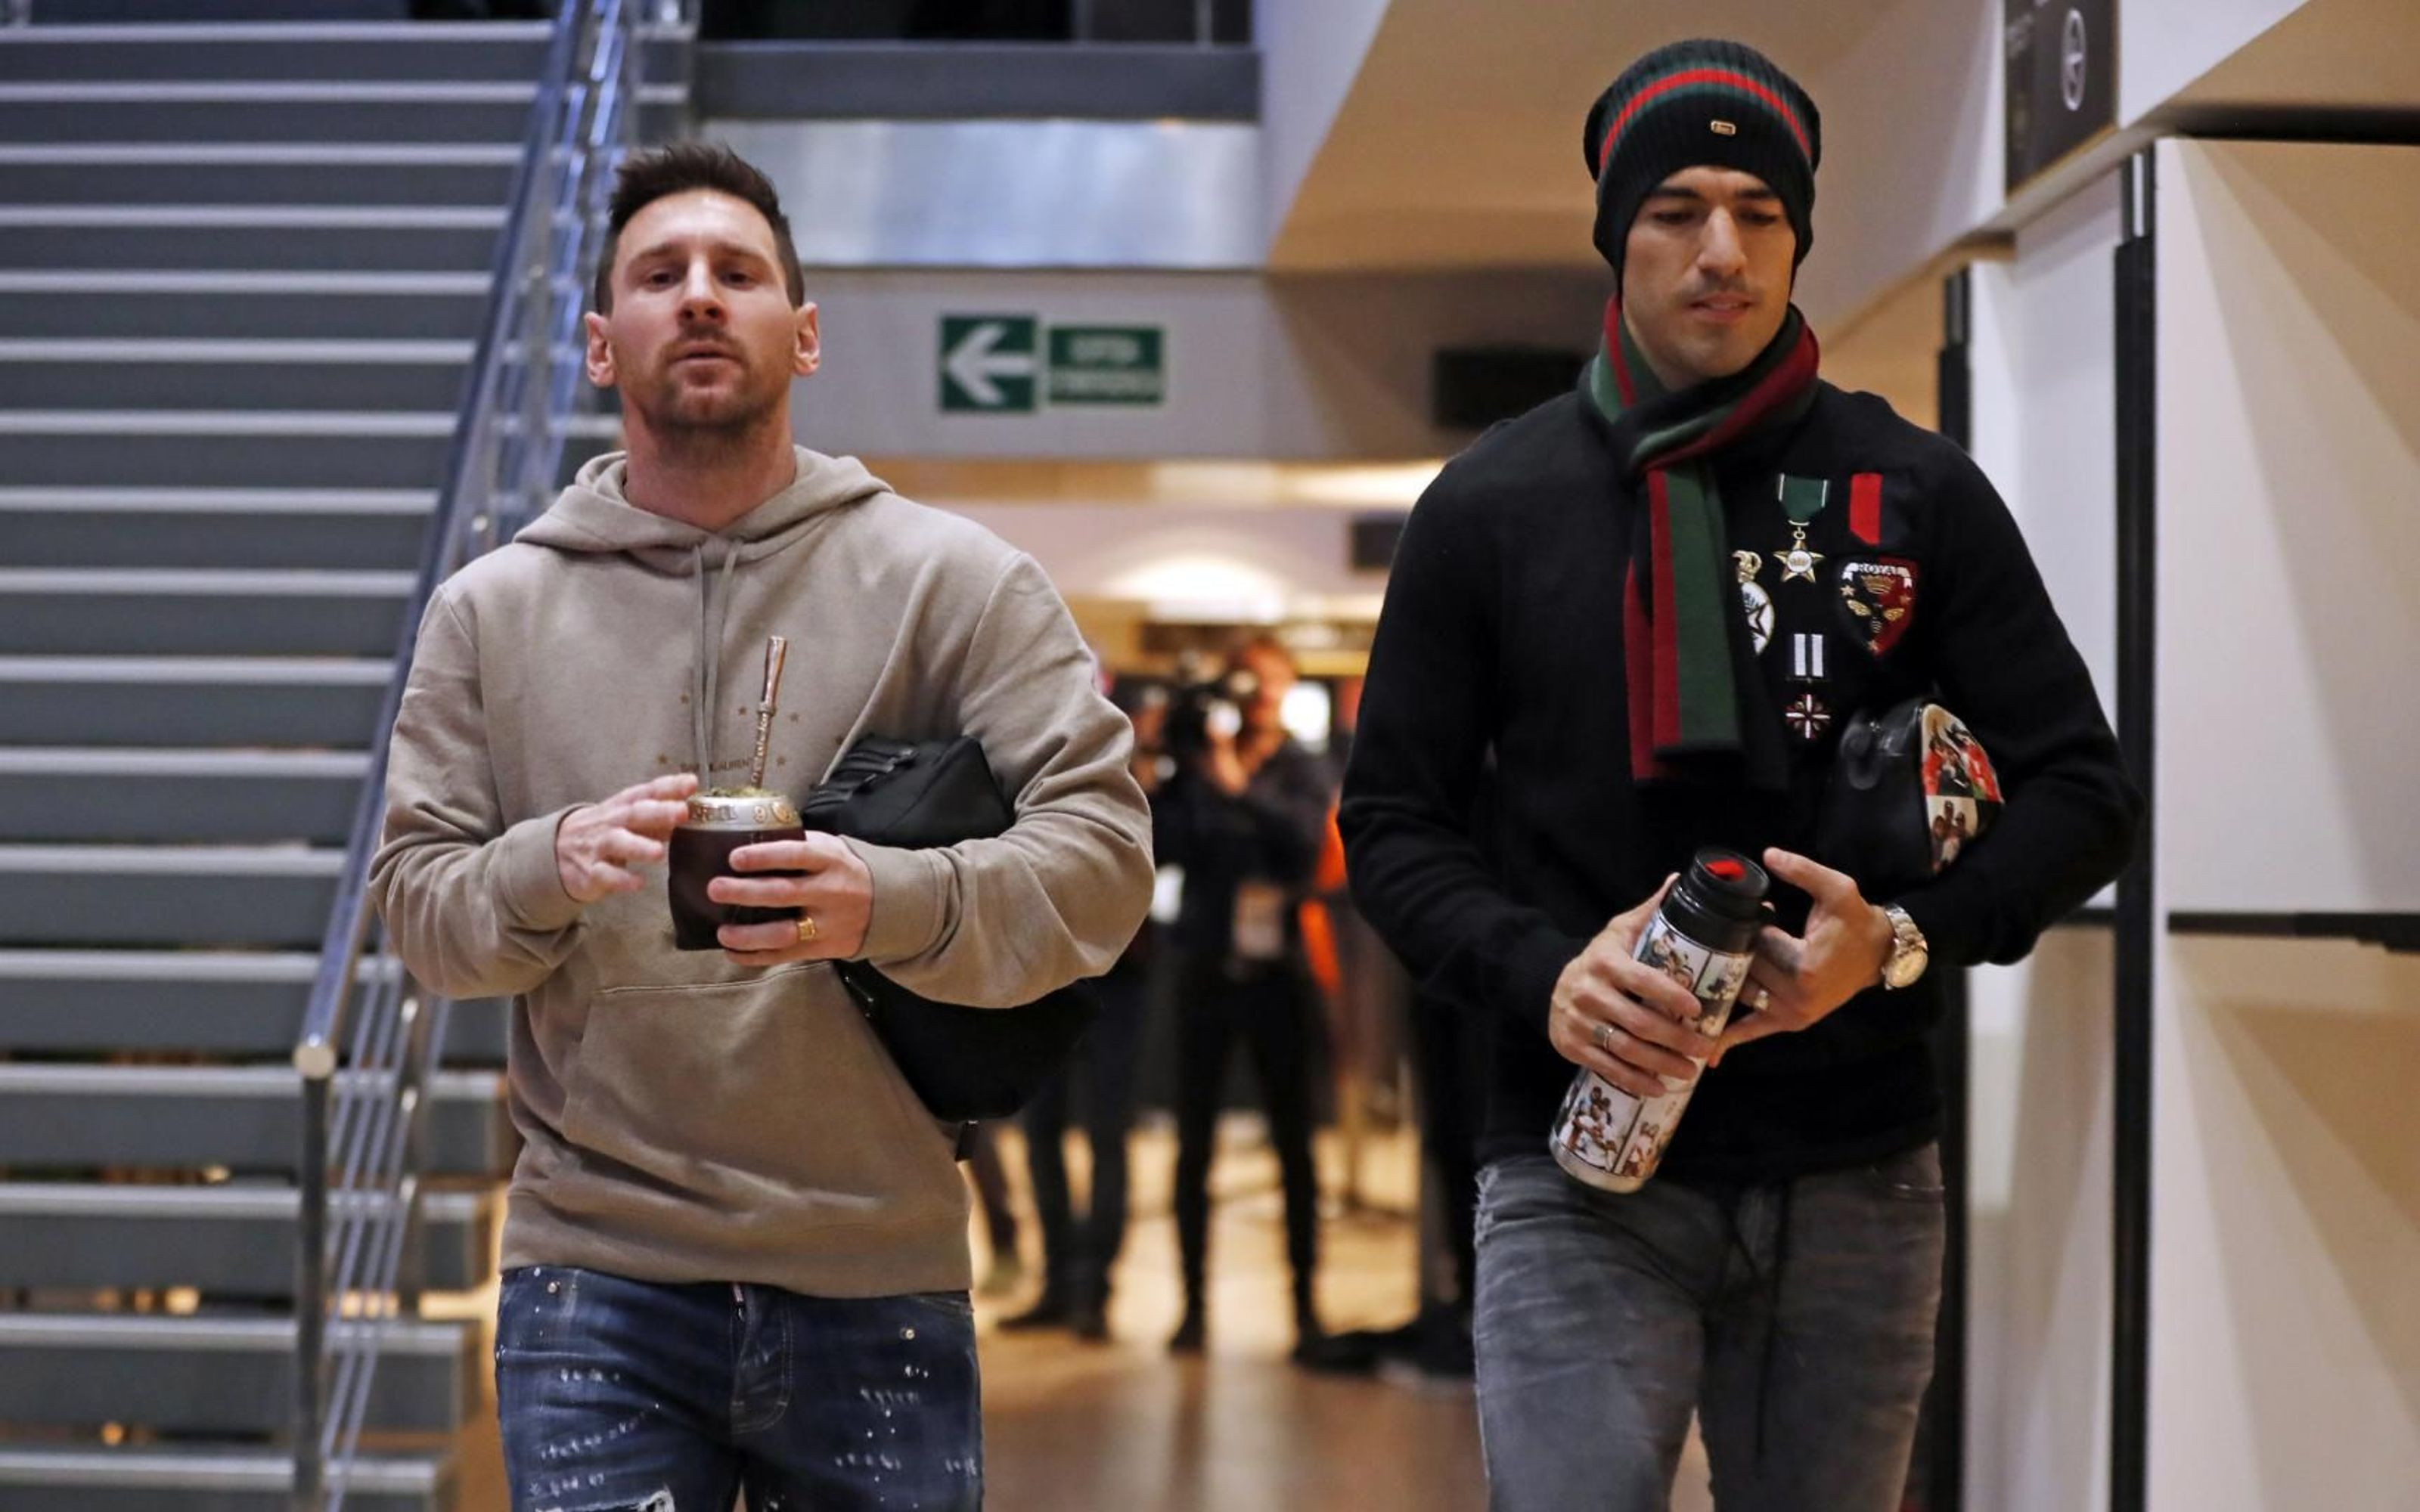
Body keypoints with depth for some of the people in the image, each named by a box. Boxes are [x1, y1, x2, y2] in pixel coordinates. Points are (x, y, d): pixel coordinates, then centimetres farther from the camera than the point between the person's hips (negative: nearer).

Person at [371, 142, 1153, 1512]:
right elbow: (416, 897, 7)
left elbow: (1102, 852, -5)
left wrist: (886, 904, -24)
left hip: (880, 1288, 0)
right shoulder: (493, 612, 10)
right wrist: (552, 870, -15)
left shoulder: (955, 580, 3)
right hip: (596, 1282, 1)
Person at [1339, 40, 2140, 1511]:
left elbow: (2085, 793, 5)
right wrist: (1541, 975, -13)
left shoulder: (1917, 494, 4)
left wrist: (1906, 939, -14)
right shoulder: (1491, 506, 4)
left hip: (1855, 1179, 1)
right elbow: (1393, 818, 6)